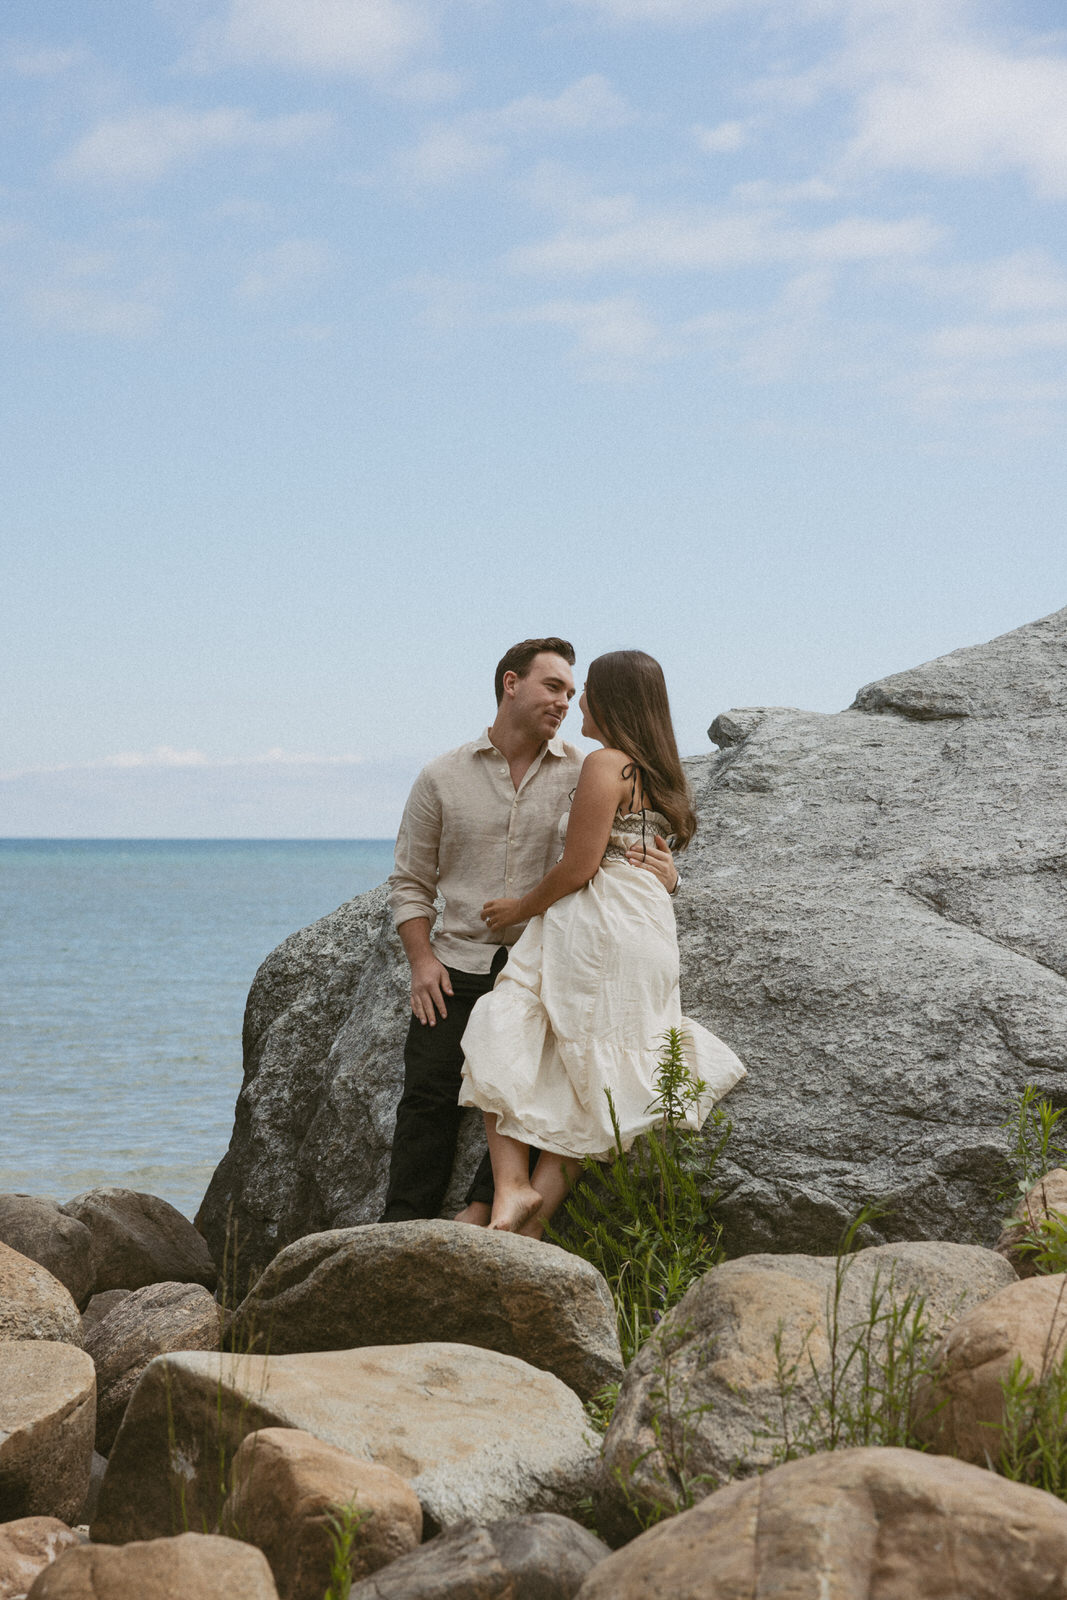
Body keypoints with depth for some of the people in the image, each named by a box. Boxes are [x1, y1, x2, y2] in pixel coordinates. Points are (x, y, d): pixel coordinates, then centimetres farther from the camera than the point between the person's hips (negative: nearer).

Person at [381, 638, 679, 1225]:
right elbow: (409, 881, 13)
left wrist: (663, 875, -19)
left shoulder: (586, 775, 5)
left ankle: (480, 1209, -10)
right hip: (457, 964, 1)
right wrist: (421, 960, -1)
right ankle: (401, 1234, -5)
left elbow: (628, 860, 6)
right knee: (428, 1096, -9)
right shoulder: (442, 777, 8)